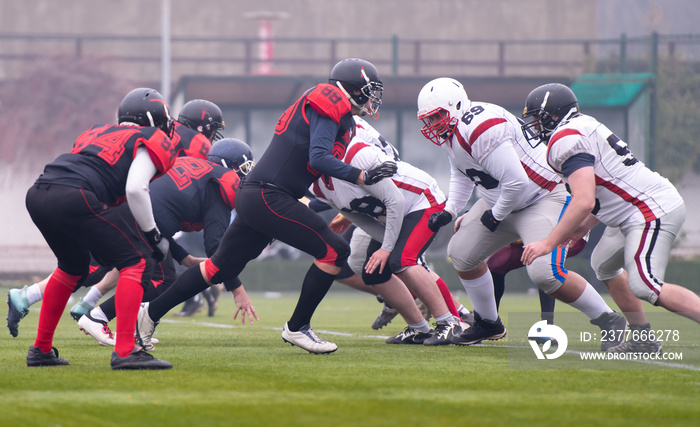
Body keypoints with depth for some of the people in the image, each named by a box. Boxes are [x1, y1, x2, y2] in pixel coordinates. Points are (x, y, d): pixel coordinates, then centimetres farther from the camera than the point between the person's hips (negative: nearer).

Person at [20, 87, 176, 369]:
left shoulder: (97, 133, 33)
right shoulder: (154, 141, 11)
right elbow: (135, 189, -6)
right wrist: (153, 235, 6)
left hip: (37, 197, 8)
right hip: (73, 199, -8)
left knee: (74, 267, 31)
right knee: (137, 262, 2)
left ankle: (41, 350, 34)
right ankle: (125, 352, -10)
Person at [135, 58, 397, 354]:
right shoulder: (331, 103, -8)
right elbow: (318, 159, -18)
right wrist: (362, 176, -16)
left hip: (250, 196, 10)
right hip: (267, 196, -10)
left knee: (221, 268, 18)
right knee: (334, 251, -9)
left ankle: (151, 312, 24)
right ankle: (297, 327, -1)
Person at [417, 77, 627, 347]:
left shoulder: (482, 129, -30)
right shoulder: (450, 132, 2)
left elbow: (516, 181, -32)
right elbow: (461, 175, 21)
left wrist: (496, 215, -15)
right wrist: (450, 210, 7)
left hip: (545, 198, -10)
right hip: (503, 202, 11)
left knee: (544, 272, -25)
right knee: (462, 253, 10)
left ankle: (609, 321, -9)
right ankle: (488, 324, 28)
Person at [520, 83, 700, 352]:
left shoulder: (566, 141, -14)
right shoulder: (585, 128, 18)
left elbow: (584, 202, -24)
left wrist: (548, 243, -19)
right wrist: (584, 226, 20)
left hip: (653, 212, -11)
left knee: (645, 287, -21)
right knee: (604, 265, 24)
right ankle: (643, 338, 21)